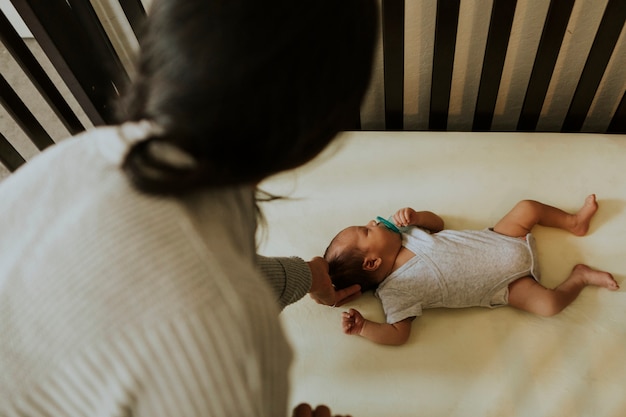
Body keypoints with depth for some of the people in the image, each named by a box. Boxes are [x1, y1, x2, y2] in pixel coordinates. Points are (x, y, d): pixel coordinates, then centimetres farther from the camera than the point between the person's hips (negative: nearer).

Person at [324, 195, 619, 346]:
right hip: (503, 285, -5)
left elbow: (437, 222, 7)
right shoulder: (394, 292, -23)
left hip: (495, 240, 6)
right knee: (548, 303, -23)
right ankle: (579, 276, 10)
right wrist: (363, 328, -38)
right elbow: (398, 333, -24)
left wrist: (414, 216, -13)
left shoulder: (403, 235, -5)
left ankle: (575, 222, 32)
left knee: (527, 208, 5)